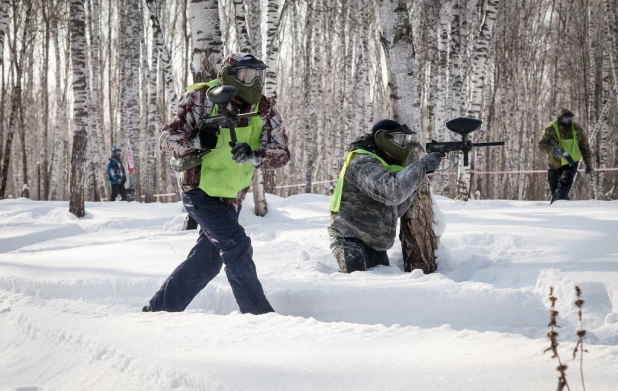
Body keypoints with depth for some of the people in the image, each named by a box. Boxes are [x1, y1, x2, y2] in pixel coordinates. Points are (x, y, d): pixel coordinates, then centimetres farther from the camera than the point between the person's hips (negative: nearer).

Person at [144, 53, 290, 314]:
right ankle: (258, 314, -11)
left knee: (208, 259, 12)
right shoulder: (201, 98, -15)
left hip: (232, 197, 6)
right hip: (200, 191, -6)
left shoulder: (264, 109, -6)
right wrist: (196, 141, -35)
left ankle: (159, 308, 27)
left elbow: (281, 152, -12)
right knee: (236, 245, -18)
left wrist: (253, 156, -32)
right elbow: (167, 139, -15)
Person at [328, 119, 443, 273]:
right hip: (351, 241, -9)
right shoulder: (363, 163, -15)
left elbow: (395, 211, 14)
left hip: (375, 246, 9)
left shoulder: (381, 165, 15)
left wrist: (414, 175, 3)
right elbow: (392, 192, -32)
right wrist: (422, 166, -24)